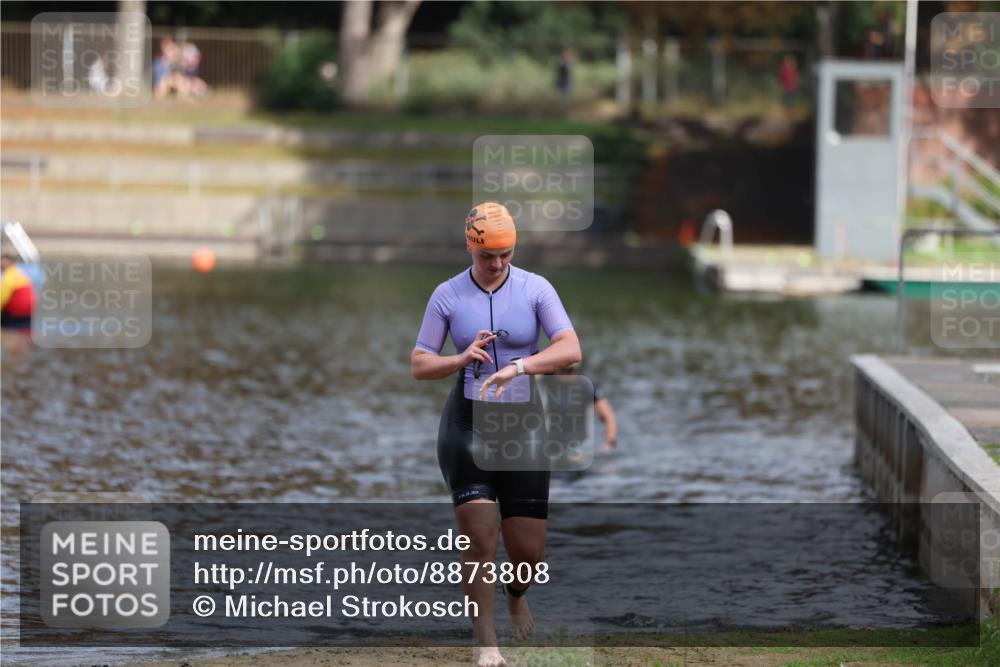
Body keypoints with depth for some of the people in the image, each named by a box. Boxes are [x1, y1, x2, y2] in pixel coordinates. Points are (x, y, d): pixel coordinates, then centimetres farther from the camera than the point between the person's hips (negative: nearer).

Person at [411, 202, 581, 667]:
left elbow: (570, 350, -14)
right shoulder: (447, 296, 0)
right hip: (467, 423, -1)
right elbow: (419, 366, 3)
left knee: (528, 551, 0)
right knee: (480, 541, -12)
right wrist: (461, 360, -17)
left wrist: (518, 367, -30)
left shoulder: (536, 290, -2)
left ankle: (516, 595, 36)